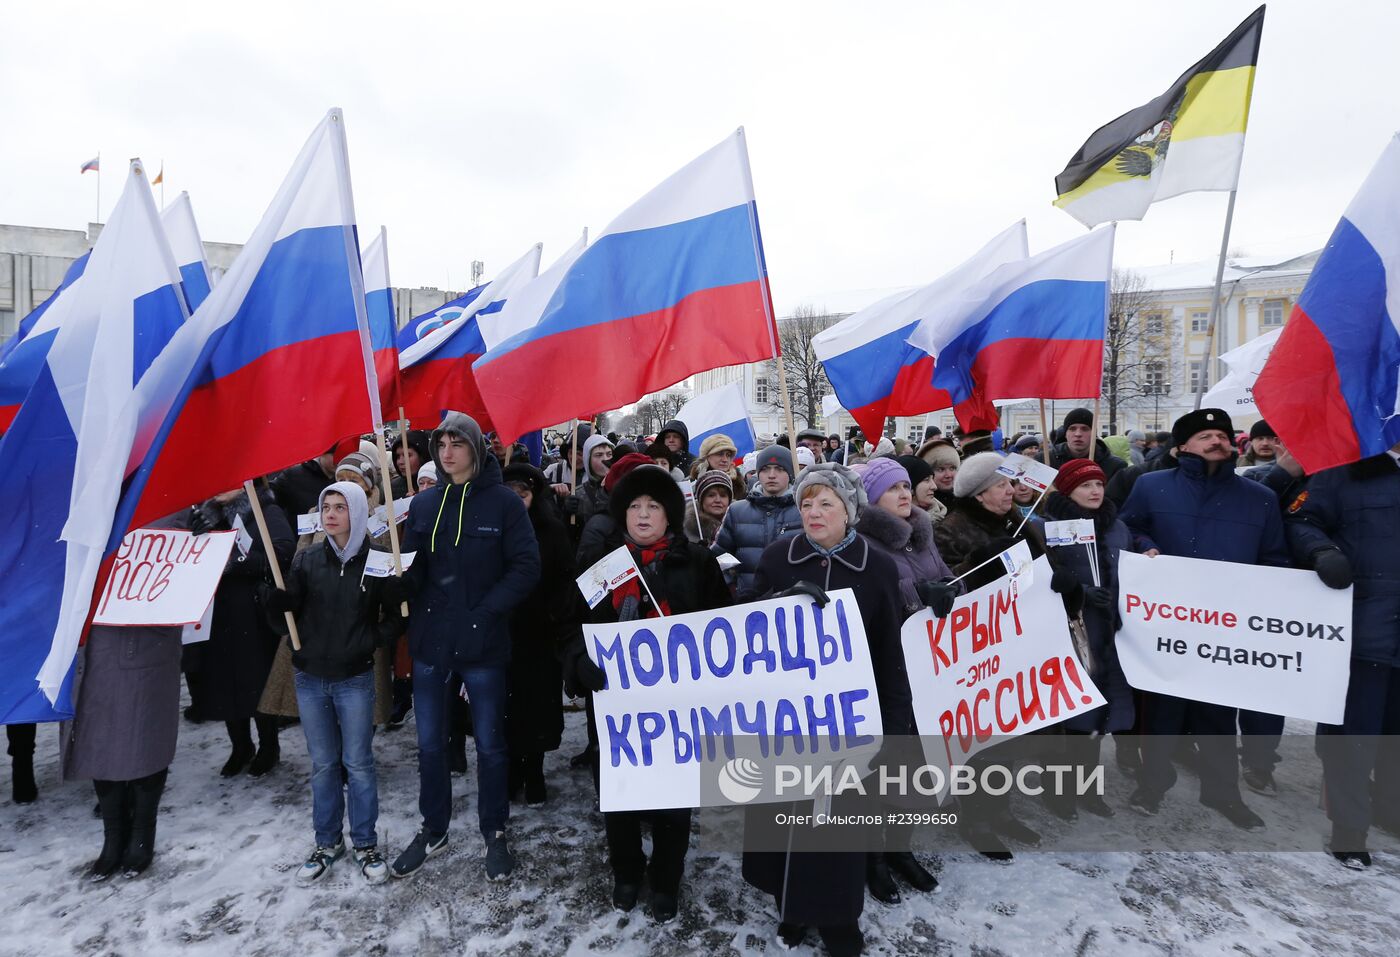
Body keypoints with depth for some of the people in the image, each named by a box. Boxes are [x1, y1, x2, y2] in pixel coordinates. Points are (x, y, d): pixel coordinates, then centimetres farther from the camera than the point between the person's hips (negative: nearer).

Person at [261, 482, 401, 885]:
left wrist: (374, 640, -10)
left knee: (358, 763, 6)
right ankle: (327, 841, 30)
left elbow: (396, 612, 2)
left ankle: (365, 844, 22)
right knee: (323, 764, 14)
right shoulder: (308, 558, 1)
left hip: (355, 678, -3)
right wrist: (267, 587, -21)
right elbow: (286, 609, -3)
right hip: (310, 677, 3)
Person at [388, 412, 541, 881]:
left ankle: (494, 832, 31)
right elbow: (414, 571, 6)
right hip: (429, 640, 4)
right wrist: (400, 579, -16)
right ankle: (433, 829, 37)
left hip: (482, 643, -4)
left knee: (489, 744, 11)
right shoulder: (423, 504, 5)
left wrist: (486, 610, -17)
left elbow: (526, 568, -10)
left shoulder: (503, 501, -7)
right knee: (430, 743, 16)